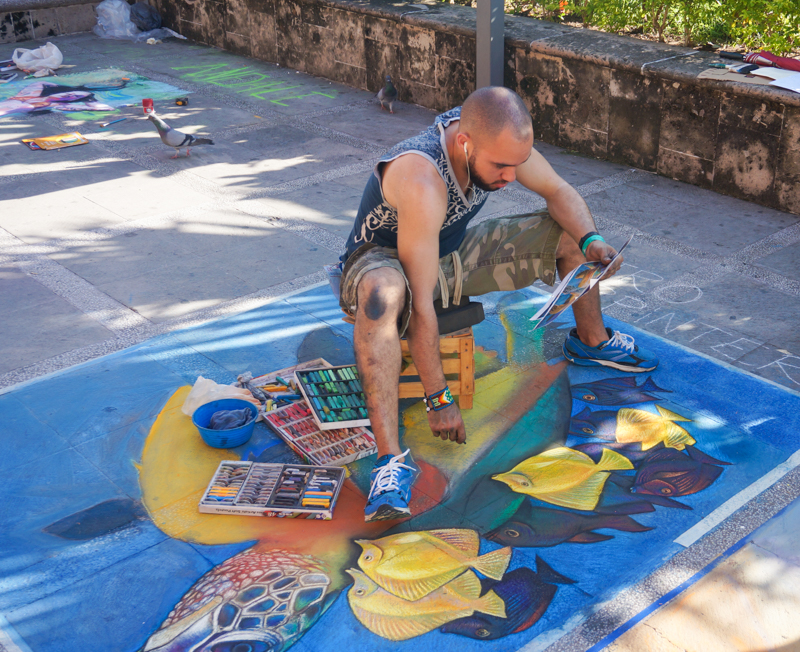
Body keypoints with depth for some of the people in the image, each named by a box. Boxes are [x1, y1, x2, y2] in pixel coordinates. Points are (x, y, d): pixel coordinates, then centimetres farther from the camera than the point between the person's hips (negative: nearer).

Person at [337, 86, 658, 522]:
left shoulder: (495, 137, -18)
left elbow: (558, 191, -1)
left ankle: (589, 341, 28)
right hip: (385, 261, -7)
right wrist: (439, 400, -33)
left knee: (570, 231, 2)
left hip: (452, 254, 7)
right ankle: (391, 459, -44)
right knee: (382, 295, -44)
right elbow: (420, 306, -38)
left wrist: (591, 240, -20)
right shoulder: (421, 182, -39)